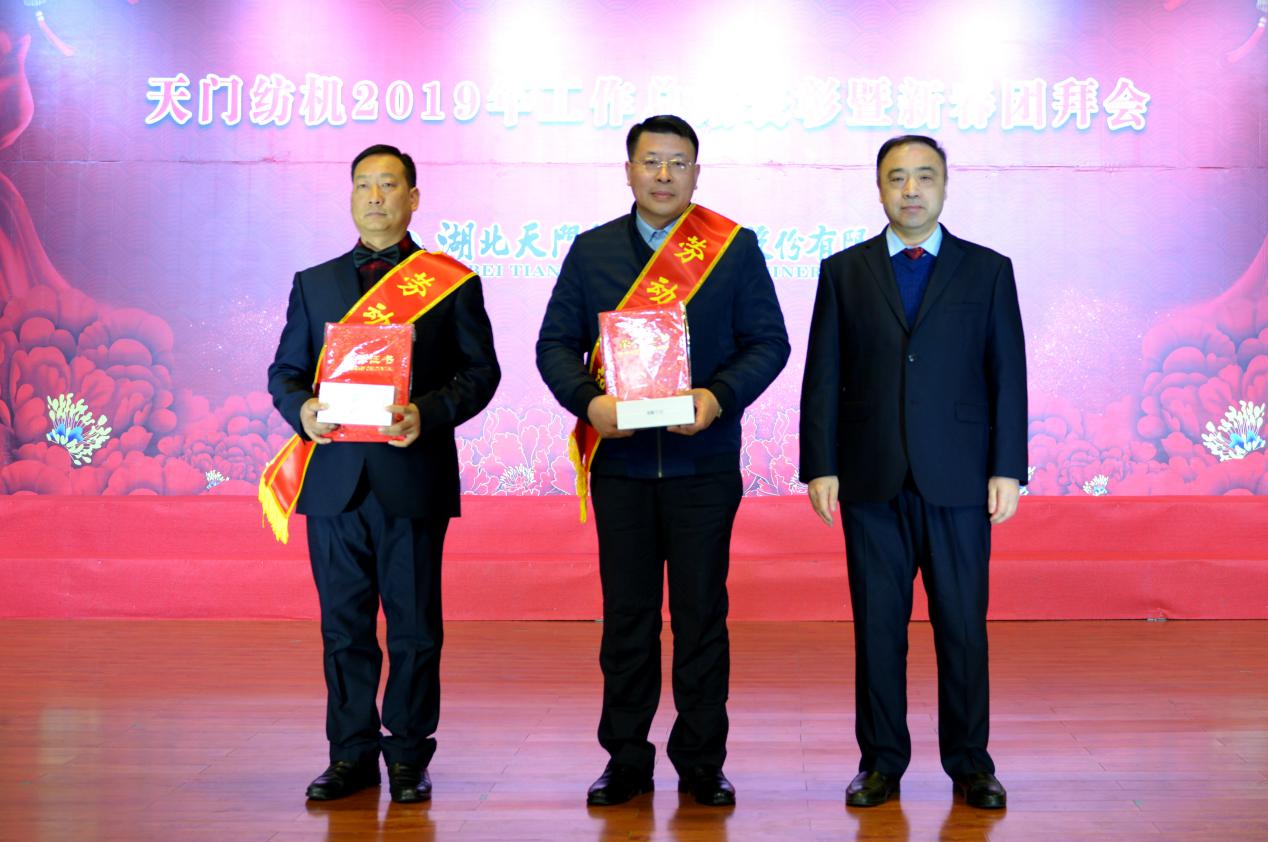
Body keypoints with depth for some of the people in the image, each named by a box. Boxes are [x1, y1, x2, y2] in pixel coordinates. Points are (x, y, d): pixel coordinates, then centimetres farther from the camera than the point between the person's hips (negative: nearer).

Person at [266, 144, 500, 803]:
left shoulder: (453, 283, 7)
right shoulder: (314, 283, 16)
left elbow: (480, 371, 1)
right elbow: (285, 371, 14)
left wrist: (428, 412, -16)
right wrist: (302, 408, -9)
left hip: (415, 476, -2)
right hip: (335, 476, 3)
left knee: (414, 624, 3)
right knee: (344, 624, 8)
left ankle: (408, 756, 15)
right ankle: (351, 754, 19)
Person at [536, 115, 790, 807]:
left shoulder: (736, 248, 3)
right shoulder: (591, 251, 9)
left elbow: (769, 342, 1)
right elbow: (556, 343, 6)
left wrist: (719, 396, -16)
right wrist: (587, 400, -13)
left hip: (704, 463, -1)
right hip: (619, 463, 2)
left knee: (701, 614, 4)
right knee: (626, 615, 7)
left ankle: (701, 762, 17)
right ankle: (626, 759, 19)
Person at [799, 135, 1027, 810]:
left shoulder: (988, 270, 7)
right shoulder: (843, 271, 8)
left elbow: (1008, 375, 4)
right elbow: (822, 378, 5)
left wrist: (1007, 470, -3)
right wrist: (820, 468, -2)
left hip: (958, 478, 0)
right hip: (871, 480, 1)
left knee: (962, 625, 4)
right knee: (877, 626, 6)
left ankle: (969, 763, 18)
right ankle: (881, 762, 18)